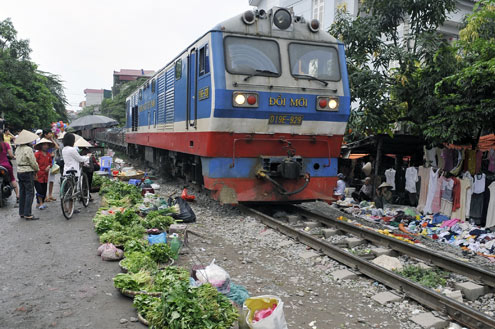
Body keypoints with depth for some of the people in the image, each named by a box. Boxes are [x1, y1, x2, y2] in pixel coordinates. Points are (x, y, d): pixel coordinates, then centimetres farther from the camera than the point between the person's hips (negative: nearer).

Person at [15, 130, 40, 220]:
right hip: (28, 172, -8)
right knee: (29, 193, -4)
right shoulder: (28, 149, -16)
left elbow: (18, 160, 13)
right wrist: (37, 169, 4)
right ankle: (28, 214, -4)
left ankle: (21, 213, 20)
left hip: (19, 171, 8)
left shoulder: (18, 149, 9)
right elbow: (33, 162, -16)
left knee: (22, 193, 14)